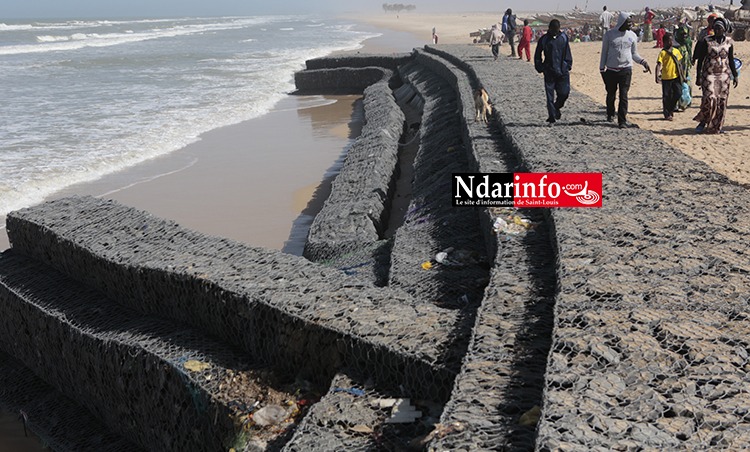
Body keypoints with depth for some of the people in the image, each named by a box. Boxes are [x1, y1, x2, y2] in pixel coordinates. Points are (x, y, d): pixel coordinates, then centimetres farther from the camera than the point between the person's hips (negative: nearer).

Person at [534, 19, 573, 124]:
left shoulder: (564, 37, 7)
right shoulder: (544, 39, 1)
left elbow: (567, 53, 15)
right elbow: (537, 55, 8)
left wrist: (568, 65, 9)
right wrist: (540, 68, 2)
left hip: (563, 71, 2)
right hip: (549, 71, -2)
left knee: (564, 93, -2)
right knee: (550, 96, -2)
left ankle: (556, 107, 26)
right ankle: (552, 116, 6)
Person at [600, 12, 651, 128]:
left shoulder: (632, 36, 5)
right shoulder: (609, 34, -1)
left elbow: (634, 54, 11)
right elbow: (604, 52, 6)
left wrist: (643, 62, -5)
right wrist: (602, 68, 3)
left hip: (626, 69, 0)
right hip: (611, 70, 0)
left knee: (623, 96, -6)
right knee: (611, 94, 11)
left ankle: (622, 121, -5)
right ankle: (610, 115, 34)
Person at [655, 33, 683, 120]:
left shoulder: (676, 51, 9)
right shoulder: (663, 53, -7)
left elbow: (679, 63, 17)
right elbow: (659, 64, -15)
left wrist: (682, 74, 19)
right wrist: (657, 75, -28)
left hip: (676, 76, 4)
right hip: (666, 78, -4)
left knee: (678, 93, -1)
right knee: (666, 96, 3)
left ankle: (671, 109, 22)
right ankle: (667, 114, 14)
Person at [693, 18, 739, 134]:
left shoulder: (729, 42, 5)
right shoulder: (707, 41, -3)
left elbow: (731, 60, 13)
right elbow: (700, 60, 0)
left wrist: (735, 76, 10)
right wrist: (698, 77, -3)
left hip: (724, 75, 3)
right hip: (709, 74, -3)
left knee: (722, 100, 2)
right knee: (709, 97, -17)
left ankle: (717, 125, 12)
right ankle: (703, 122, 1)